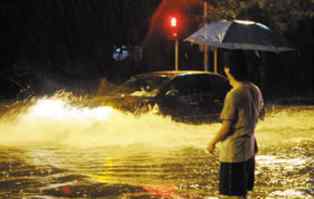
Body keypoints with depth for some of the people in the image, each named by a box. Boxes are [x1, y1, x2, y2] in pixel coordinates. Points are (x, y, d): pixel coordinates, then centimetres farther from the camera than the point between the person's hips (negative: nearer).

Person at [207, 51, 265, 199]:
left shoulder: (234, 95, -21)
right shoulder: (255, 90, 3)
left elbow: (226, 127, -19)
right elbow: (261, 115, 18)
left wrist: (213, 142, -4)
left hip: (233, 152, -8)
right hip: (249, 148, 8)